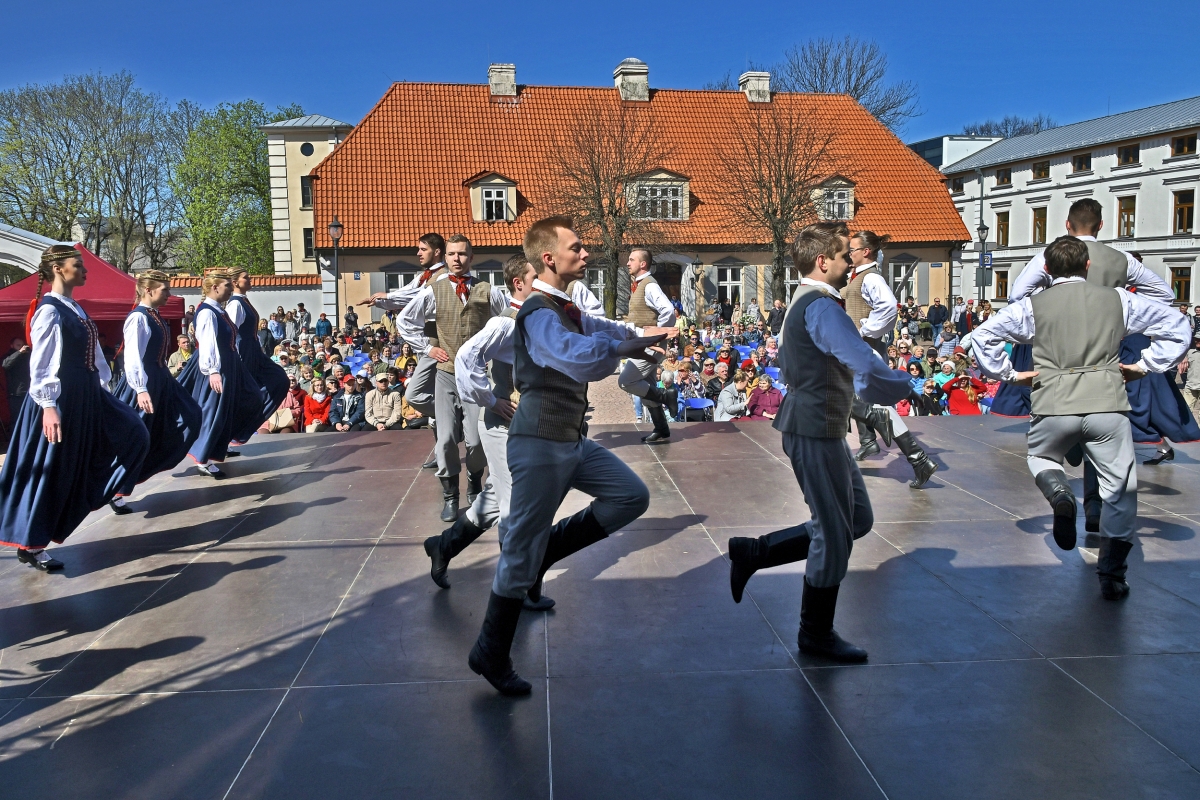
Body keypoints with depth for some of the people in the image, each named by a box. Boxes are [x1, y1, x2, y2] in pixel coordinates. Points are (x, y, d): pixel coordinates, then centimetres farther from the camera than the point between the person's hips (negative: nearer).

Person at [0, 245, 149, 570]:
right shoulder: (49, 310, -16)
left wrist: (104, 388, 18)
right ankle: (29, 545, 13)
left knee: (131, 433, 9)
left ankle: (92, 492, 21)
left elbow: (92, 354, 16)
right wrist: (48, 406, -25)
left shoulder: (75, 309, 11)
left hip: (87, 395, 9)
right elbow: (40, 363, -20)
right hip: (61, 398, -9)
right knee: (50, 470, 0)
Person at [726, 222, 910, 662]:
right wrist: (908, 385, -9)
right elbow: (868, 366, -28)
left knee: (858, 520, 16)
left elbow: (785, 355, 27)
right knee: (834, 533, 2)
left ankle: (754, 552, 17)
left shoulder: (805, 301, 14)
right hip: (816, 431, -10)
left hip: (818, 426, 10)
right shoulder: (822, 306, -19)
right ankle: (816, 633, 20)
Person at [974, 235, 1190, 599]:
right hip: (1107, 405, 1)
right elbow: (1177, 326, 13)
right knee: (1120, 490, 12)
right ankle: (1111, 576, 12)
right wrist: (1145, 365, 14)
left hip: (1052, 407, 0)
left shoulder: (1031, 306, 4)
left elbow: (983, 336, 2)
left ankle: (1060, 495, -4)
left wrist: (1009, 374, 9)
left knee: (1040, 457, 29)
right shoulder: (1118, 300, 9)